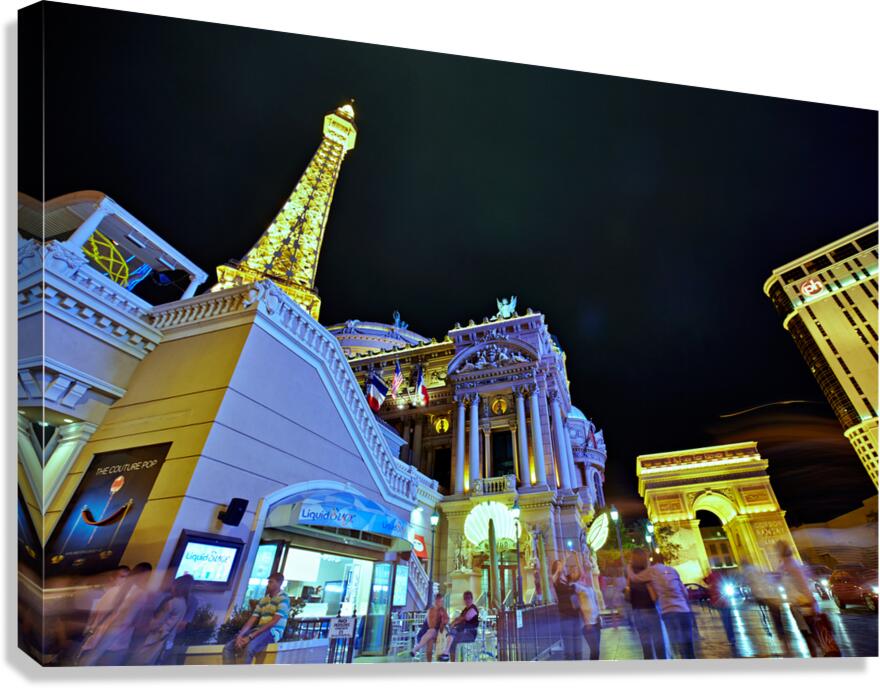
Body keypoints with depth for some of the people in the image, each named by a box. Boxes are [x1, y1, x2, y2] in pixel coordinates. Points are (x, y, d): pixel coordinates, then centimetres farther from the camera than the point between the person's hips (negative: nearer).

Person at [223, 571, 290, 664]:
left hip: (273, 632, -8)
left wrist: (250, 636, -19)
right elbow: (252, 620, 10)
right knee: (228, 648, -6)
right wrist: (240, 635, -8)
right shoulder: (263, 599, 16)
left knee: (248, 649, -35)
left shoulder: (283, 598, -9)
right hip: (259, 630, 8)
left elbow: (273, 622, -17)